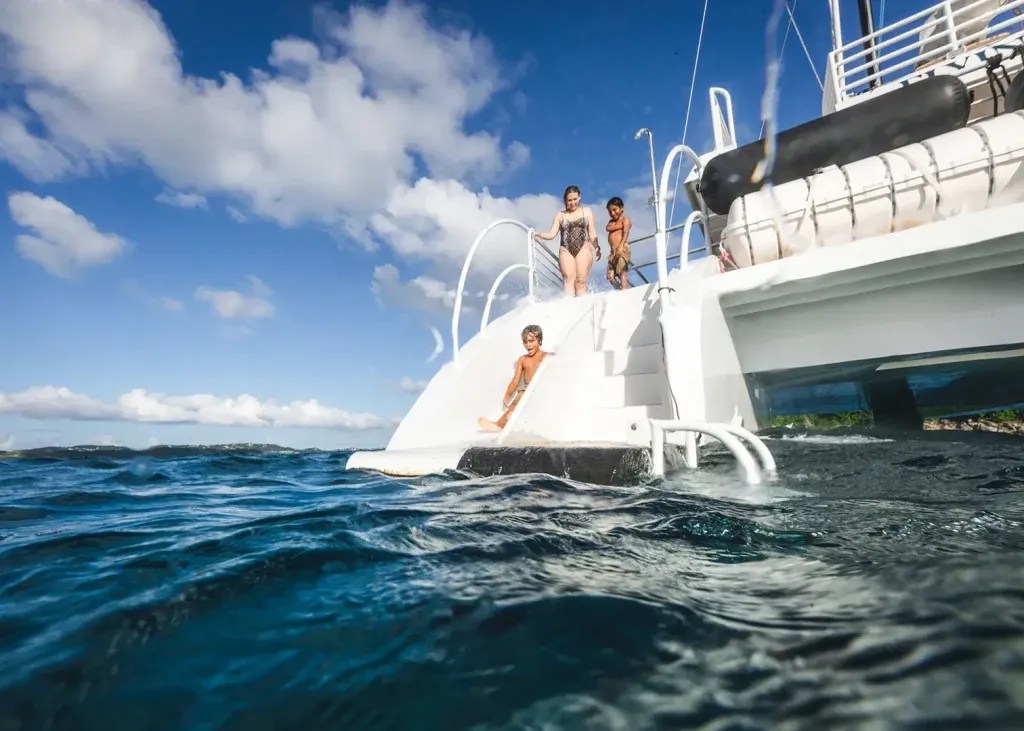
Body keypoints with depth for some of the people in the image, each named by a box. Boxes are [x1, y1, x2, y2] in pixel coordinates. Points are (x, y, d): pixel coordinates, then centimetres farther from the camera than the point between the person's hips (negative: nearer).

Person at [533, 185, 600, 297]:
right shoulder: (560, 215, 14)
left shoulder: (586, 211, 15)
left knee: (581, 281, -6)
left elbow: (592, 233, 11)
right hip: (566, 251, 0)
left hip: (583, 249, 0)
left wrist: (596, 247, -4)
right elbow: (551, 234, 6)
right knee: (569, 280, -13)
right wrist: (539, 235, -13)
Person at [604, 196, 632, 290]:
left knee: (621, 272, -17)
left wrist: (621, 246, -30)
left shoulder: (625, 219, 4)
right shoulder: (611, 221, 23)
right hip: (613, 251, 7)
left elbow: (626, 233, -13)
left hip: (622, 249, -7)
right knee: (611, 276, -2)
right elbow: (608, 228, 0)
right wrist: (620, 225, -8)